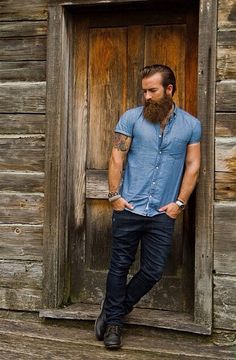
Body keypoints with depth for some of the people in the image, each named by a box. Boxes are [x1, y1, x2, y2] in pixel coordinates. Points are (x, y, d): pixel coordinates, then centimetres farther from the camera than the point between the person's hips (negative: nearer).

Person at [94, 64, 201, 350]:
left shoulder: (191, 125, 5)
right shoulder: (131, 118, 0)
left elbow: (193, 166, 5)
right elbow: (116, 158, -1)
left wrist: (180, 202, -3)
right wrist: (114, 195, -7)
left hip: (163, 214, 2)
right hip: (128, 209, -1)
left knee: (153, 272, 5)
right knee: (120, 266, 6)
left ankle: (113, 313, 27)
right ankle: (113, 322, 23)